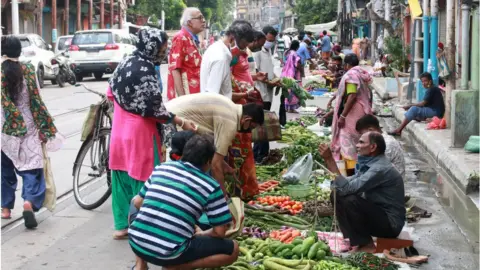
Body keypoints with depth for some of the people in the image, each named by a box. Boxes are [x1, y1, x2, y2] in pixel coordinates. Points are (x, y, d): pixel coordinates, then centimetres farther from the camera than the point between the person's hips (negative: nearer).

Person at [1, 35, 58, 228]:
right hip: (27, 128, -1)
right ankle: (29, 202, -20)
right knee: (31, 168, 1)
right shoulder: (28, 71, -4)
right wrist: (44, 128, 1)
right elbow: (36, 102, -4)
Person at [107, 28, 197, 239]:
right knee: (142, 179, 2)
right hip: (139, 131, -8)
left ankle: (122, 225, 21)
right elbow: (154, 109, -19)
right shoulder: (145, 71, -21)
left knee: (122, 177, 13)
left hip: (120, 127, 8)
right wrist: (182, 122, -11)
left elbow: (111, 92, 14)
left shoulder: (126, 63, 4)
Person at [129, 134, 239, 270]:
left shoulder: (161, 168, 11)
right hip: (169, 252, -4)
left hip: (136, 243, 5)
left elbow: (137, 203, 20)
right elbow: (219, 232, 1)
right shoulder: (210, 186, 0)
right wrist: (201, 234, 21)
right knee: (232, 249, 9)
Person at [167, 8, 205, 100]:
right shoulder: (180, 38, -12)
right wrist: (182, 97, -23)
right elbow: (175, 69, -18)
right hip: (185, 94, -9)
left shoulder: (194, 39, 15)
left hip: (194, 92, 9)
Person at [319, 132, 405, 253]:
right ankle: (354, 239, 0)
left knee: (350, 200, -28)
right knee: (337, 195, 1)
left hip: (390, 223, -9)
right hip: (377, 213, 9)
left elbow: (348, 188, -31)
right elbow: (347, 183, 3)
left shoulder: (380, 168, -25)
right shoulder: (369, 164, 5)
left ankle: (366, 245, -11)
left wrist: (330, 159, -29)